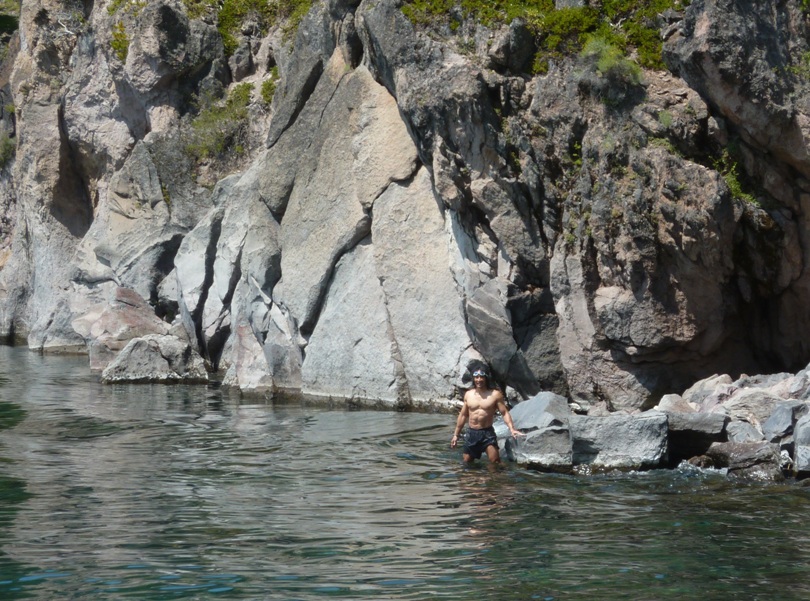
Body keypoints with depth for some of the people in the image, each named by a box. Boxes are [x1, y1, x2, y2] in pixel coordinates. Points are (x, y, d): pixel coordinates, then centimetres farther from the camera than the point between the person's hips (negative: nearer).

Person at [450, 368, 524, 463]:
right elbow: (463, 415, 16)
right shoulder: (468, 394, 9)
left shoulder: (495, 394, -2)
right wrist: (456, 434, 17)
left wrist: (511, 429, -20)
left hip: (487, 433, -4)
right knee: (466, 462, 6)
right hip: (471, 433, 4)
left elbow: (505, 413, -4)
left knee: (495, 461, -16)